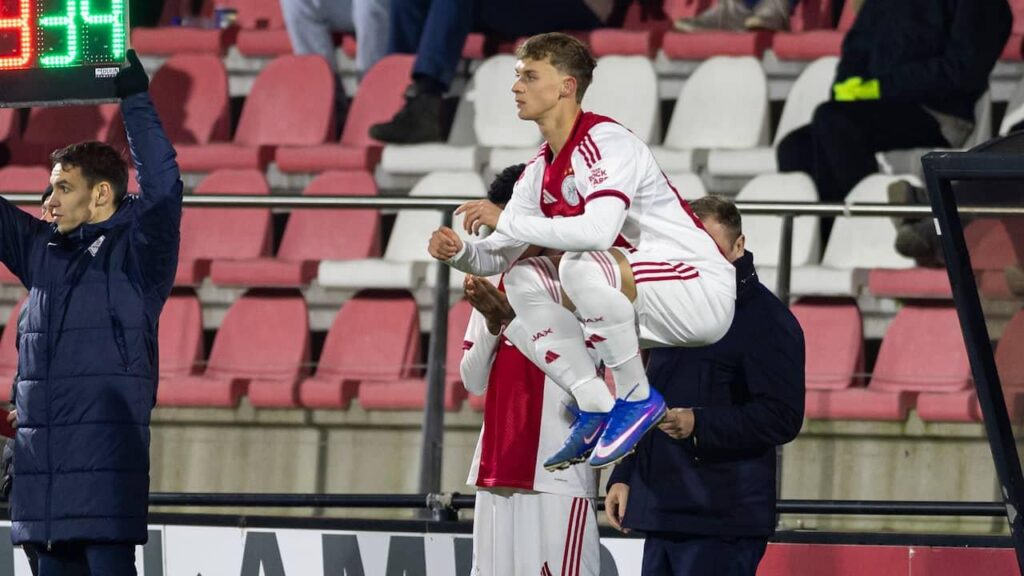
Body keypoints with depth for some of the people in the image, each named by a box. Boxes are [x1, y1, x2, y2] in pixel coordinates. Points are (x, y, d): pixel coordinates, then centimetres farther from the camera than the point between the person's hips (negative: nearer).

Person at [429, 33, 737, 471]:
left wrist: (505, 221, -28)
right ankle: (596, 409, 0)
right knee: (525, 280, 2)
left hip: (704, 292, -9)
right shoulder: (541, 170, 10)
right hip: (644, 304, 9)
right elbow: (499, 256, 13)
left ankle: (637, 400, -15)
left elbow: (598, 231, -35)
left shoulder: (606, 143, -18)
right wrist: (460, 253, -10)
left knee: (581, 265, -31)